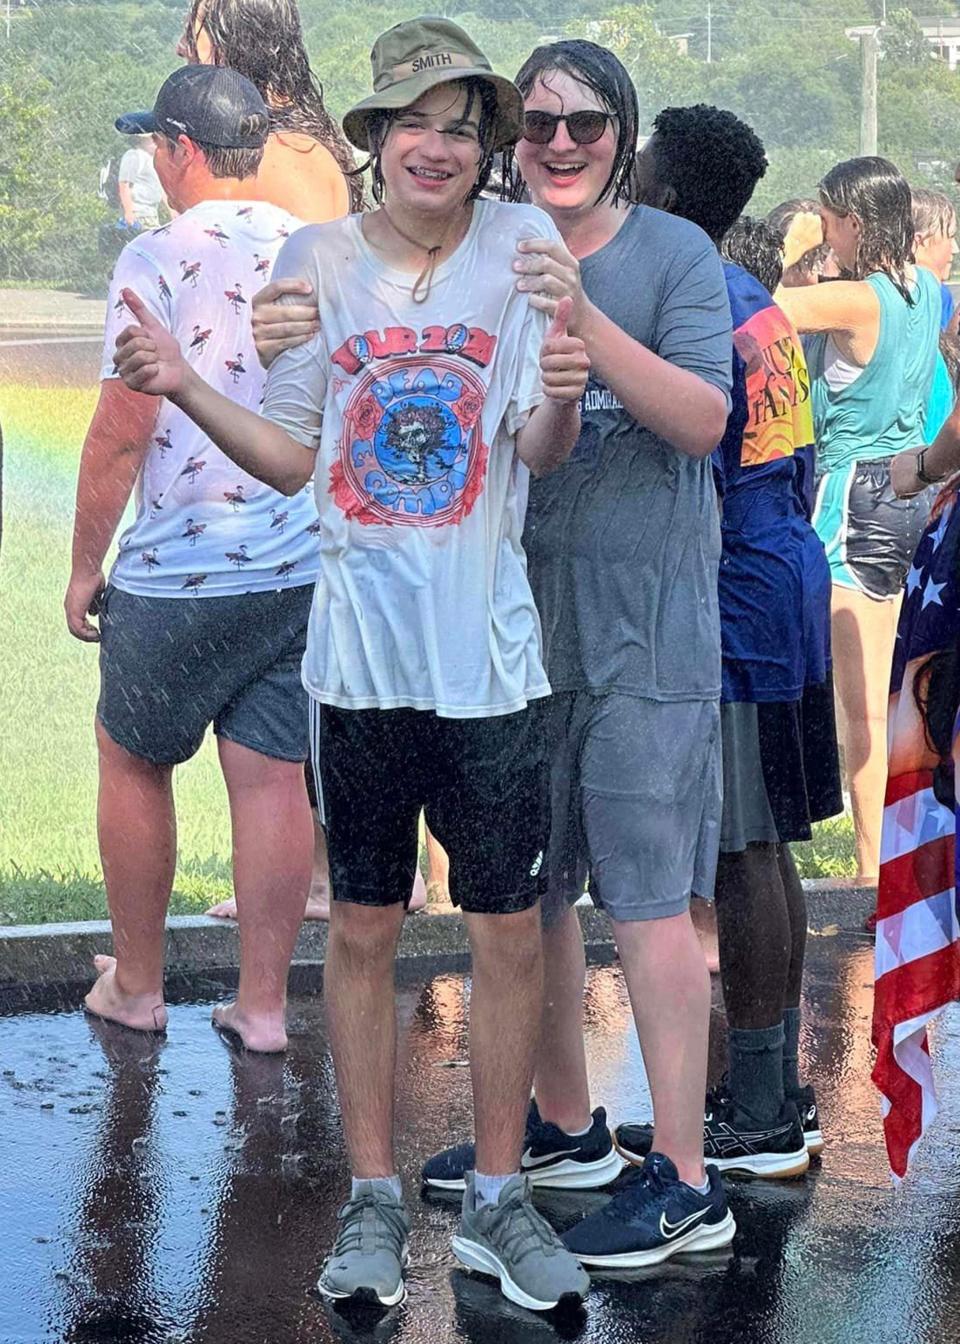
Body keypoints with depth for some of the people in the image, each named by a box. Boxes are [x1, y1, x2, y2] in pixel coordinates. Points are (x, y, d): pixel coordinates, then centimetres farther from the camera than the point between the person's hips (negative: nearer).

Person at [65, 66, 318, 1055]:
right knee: (274, 779, 7)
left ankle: (135, 986, 23)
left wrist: (84, 564, -2)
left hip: (177, 574, -4)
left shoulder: (158, 261, -12)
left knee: (132, 760, 14)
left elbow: (122, 431, -13)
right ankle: (263, 1004, 11)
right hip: (307, 565, 4)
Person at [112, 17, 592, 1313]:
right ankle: (374, 1200, 21)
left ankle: (497, 1198, 19)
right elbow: (294, 459, 7)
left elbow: (540, 454, -9)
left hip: (491, 648, -1)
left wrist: (561, 399, -31)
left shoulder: (526, 247, -3)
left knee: (512, 929, 4)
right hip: (360, 648, 2)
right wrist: (186, 388, -7)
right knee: (363, 928, 9)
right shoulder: (319, 260, 3)